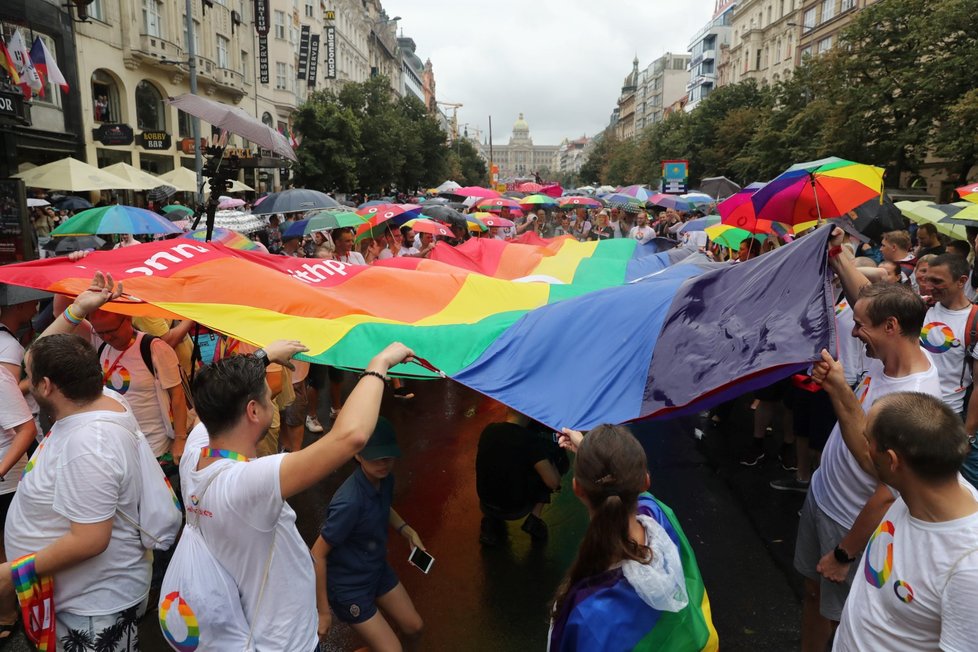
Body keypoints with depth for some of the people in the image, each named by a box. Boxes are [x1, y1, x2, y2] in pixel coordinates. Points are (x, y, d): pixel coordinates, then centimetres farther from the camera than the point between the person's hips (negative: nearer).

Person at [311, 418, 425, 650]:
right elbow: (317, 555, -27)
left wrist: (408, 531, -3)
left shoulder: (385, 479, -12)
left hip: (379, 570, 7)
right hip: (349, 586, -7)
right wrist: (323, 611, -18)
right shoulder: (350, 501, -36)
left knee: (414, 627, 21)